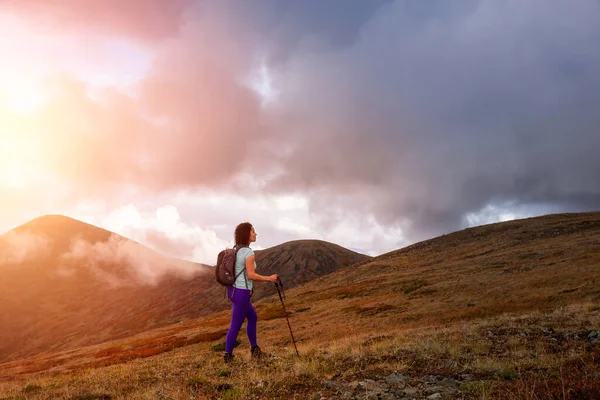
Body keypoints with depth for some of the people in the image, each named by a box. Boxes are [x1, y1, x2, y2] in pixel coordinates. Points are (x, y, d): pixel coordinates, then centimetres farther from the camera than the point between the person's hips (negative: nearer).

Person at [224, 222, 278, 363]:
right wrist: (269, 278, -12)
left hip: (233, 290, 9)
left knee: (252, 317, 22)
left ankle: (254, 349, 27)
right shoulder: (249, 252, -18)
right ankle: (228, 356, 14)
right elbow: (251, 275, -22)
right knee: (236, 325, 3)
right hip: (241, 293, -9)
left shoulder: (236, 250, 9)